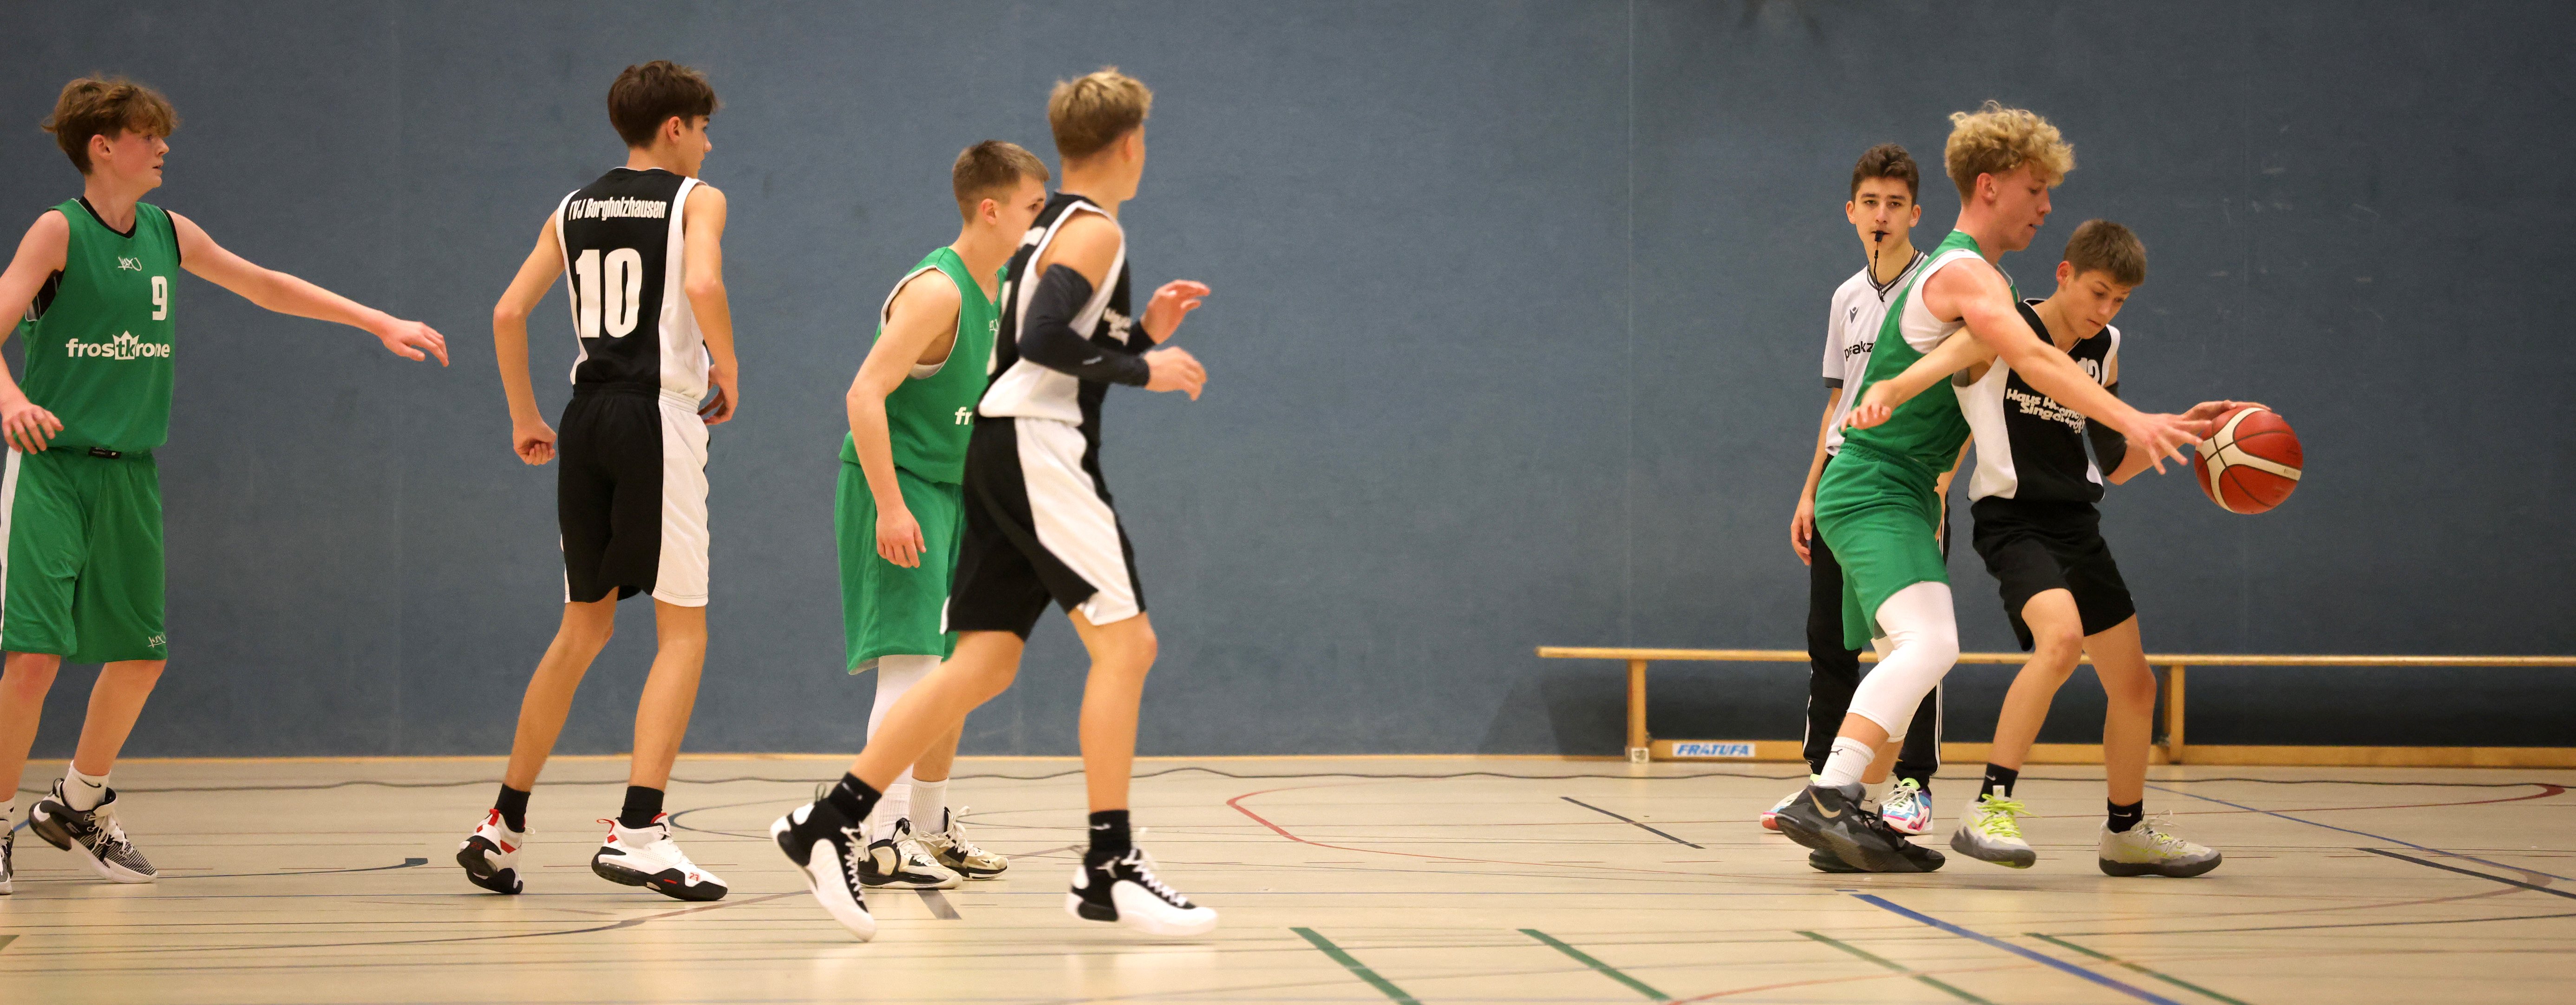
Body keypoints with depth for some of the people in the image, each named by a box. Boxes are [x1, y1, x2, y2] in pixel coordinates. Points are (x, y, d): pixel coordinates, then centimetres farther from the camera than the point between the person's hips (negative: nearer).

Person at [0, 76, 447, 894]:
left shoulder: (167, 234, 10)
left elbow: (265, 286, 20)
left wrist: (380, 323, 18)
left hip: (131, 472, 7)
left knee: (140, 656, 10)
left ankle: (78, 808, 29)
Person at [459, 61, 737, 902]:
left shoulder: (575, 209, 16)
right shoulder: (695, 199, 0)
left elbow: (508, 312, 10)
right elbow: (703, 286, -20)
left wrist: (525, 419, 19)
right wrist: (727, 372, -5)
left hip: (586, 420, 6)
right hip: (658, 416, -6)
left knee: (584, 628, 18)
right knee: (683, 631, -2)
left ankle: (504, 825, 19)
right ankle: (637, 832, -15)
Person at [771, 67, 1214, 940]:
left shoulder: (1052, 228, 23)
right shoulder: (1094, 230, -7)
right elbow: (1044, 340, -22)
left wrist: (1143, 331, 20)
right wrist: (1142, 368, -13)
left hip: (1006, 451, 10)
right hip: (1036, 449, -10)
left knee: (983, 666, 7)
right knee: (1124, 642, -10)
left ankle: (831, 823, 4)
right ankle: (1109, 869, -12)